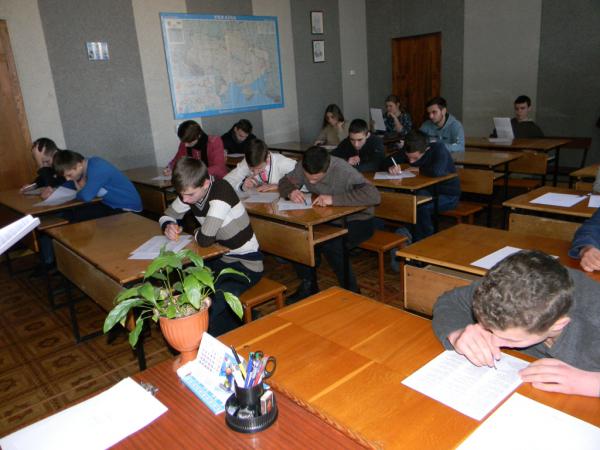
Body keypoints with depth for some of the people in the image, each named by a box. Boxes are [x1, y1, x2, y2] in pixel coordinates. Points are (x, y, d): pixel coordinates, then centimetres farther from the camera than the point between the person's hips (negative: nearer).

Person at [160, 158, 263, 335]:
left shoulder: (221, 192, -25)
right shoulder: (190, 192, -2)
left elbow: (205, 239, -30)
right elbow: (167, 215, 15)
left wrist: (195, 232, -7)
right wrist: (168, 226, -9)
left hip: (246, 265, -8)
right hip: (220, 258, 8)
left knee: (208, 309, -26)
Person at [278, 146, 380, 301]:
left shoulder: (344, 171, -28)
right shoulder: (303, 167, -11)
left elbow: (374, 195, -39)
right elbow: (284, 182, 5)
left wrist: (334, 199, -42)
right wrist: (291, 191, -20)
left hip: (356, 221, -6)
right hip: (330, 219, 6)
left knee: (330, 244, -33)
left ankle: (351, 292, -10)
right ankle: (308, 286, 2)